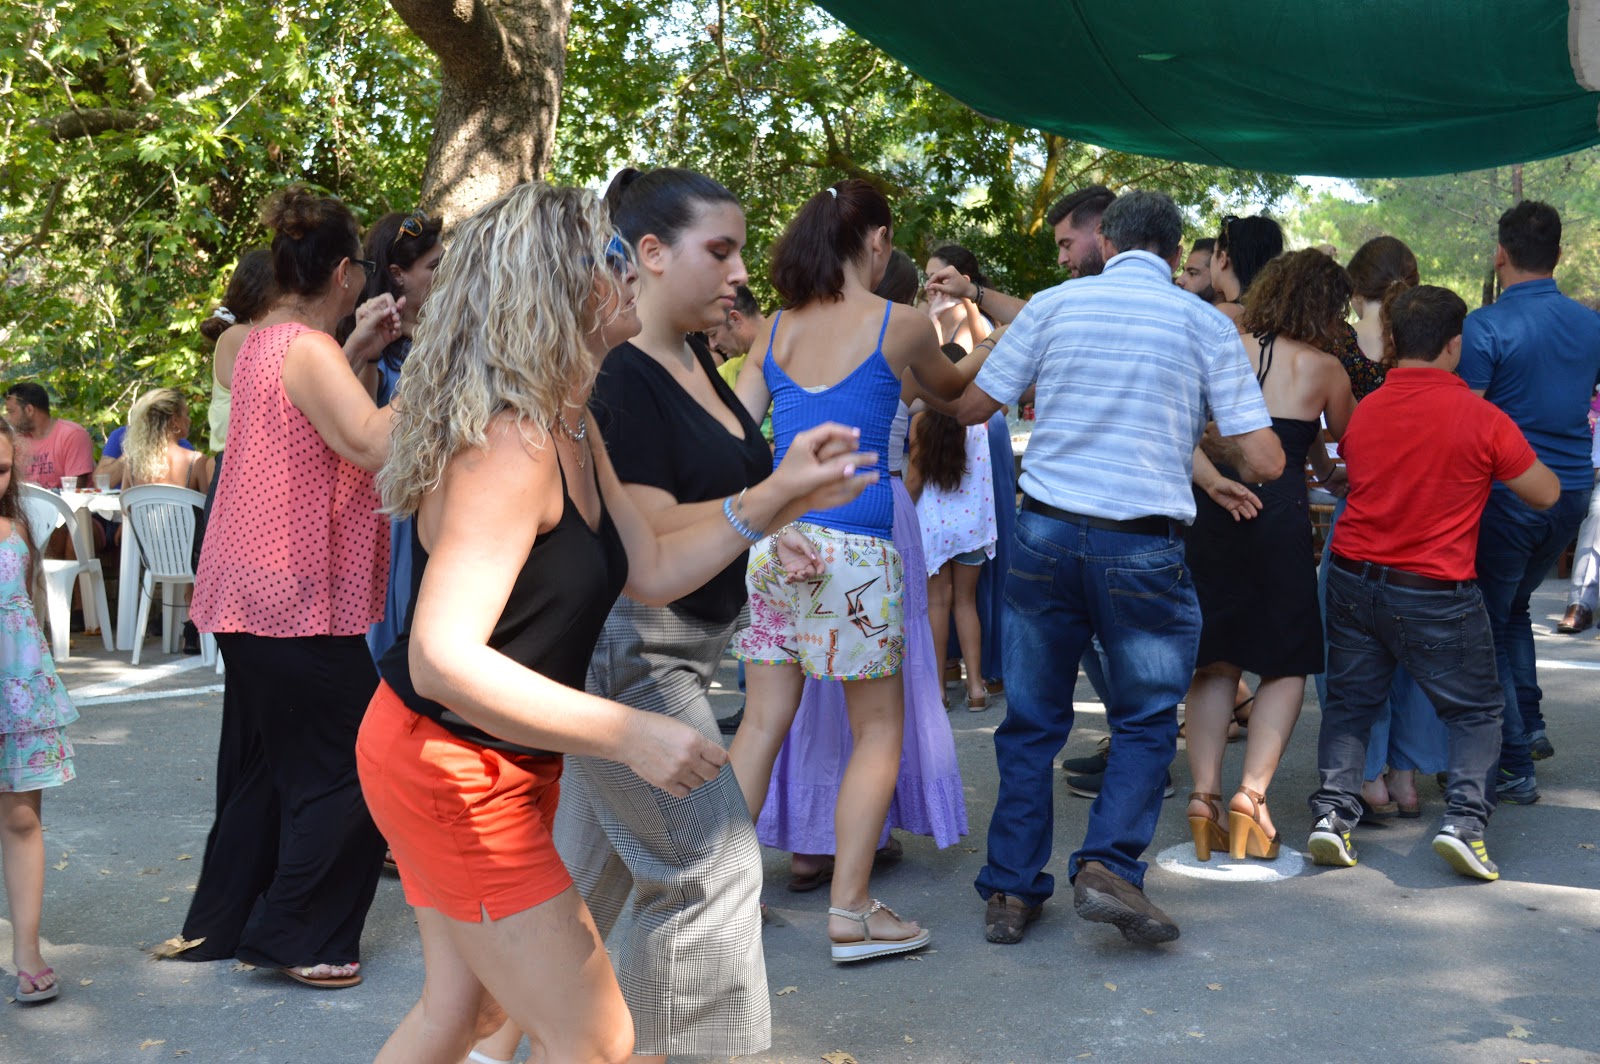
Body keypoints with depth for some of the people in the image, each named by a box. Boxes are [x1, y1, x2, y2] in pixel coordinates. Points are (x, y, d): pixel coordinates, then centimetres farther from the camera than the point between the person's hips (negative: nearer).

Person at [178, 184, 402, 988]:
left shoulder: (261, 342, 12)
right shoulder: (308, 350, -18)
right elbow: (376, 444, -29)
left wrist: (360, 351, 16)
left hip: (250, 593, 10)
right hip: (298, 598, -10)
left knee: (264, 764, 18)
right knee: (346, 768, 0)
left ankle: (221, 925, 27)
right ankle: (294, 937, 6)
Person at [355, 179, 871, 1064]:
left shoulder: (570, 430, 6)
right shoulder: (509, 444, -27)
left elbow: (651, 570, 9)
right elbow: (442, 657, -34)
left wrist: (779, 493, 1)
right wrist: (628, 736, -35)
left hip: (489, 767, 10)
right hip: (453, 774, -10)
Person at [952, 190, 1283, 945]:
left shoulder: (1054, 304, 4)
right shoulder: (1206, 324, 1)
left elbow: (970, 408, 9)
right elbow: (1264, 461, -2)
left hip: (1045, 535, 2)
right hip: (1142, 549, -2)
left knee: (1031, 721, 12)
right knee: (1145, 722, 14)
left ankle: (1010, 890, 14)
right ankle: (1108, 864, -3)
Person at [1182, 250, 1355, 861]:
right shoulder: (1324, 370, 3)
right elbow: (1346, 446, 17)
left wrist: (1211, 480, -5)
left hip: (1211, 514, 3)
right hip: (1280, 516, -3)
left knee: (1215, 662, 12)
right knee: (1287, 663, 10)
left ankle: (1204, 795, 3)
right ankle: (1251, 793, -3)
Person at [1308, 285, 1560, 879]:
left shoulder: (1363, 412, 1)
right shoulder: (1481, 419, -12)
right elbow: (1546, 495, -2)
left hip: (1354, 579, 4)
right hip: (1437, 594, -3)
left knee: (1349, 701, 17)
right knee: (1476, 711, 11)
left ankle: (1333, 808, 2)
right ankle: (1465, 818, -5)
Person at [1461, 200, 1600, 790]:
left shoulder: (1486, 326, -14)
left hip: (1507, 494, -6)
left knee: (1486, 628, 5)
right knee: (1513, 607, 27)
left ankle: (1513, 767, 5)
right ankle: (1531, 725, 29)